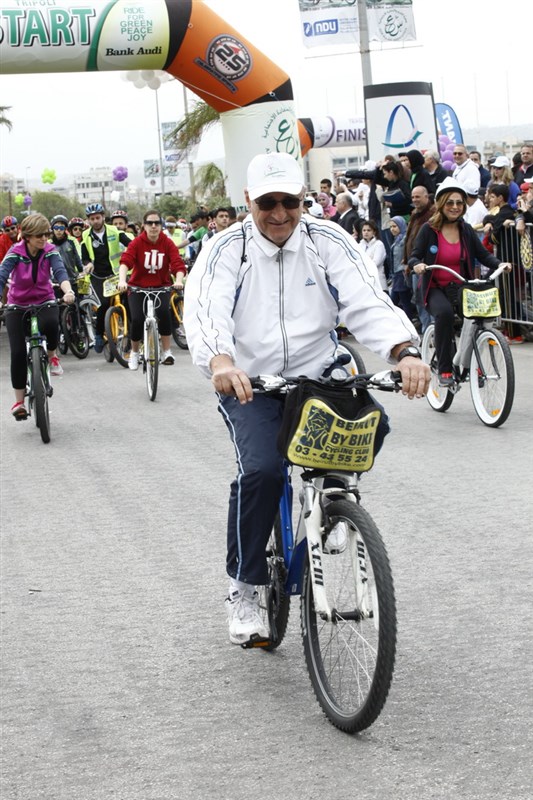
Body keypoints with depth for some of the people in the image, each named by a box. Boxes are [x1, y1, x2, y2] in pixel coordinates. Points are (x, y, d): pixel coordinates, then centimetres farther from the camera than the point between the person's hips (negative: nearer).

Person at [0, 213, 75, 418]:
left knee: (50, 323, -35)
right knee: (18, 352, -10)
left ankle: (51, 355, -3)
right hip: (18, 305, 0)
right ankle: (19, 400, 3)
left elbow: (60, 272, -28)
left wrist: (68, 291, -49)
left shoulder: (50, 251, -13)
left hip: (44, 301, 0)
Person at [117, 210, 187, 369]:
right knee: (137, 319, -16)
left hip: (161, 286, 0)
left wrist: (178, 280, -37)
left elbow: (178, 264, -18)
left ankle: (166, 352, -10)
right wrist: (122, 280, -41)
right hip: (138, 286, 0)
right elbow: (125, 261, -24)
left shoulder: (168, 243, -8)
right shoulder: (137, 242, -11)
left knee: (164, 312, -27)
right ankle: (134, 353, 12)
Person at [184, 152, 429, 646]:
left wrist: (405, 351, -38)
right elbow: (206, 310, -26)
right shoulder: (227, 250, -9)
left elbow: (367, 302, -18)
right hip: (249, 385, -2)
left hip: (317, 377, 2)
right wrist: (220, 361, -49)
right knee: (262, 469, -26)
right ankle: (243, 589, -7)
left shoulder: (328, 243, -4)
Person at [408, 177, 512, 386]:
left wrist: (499, 264, -14)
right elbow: (414, 256, -6)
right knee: (444, 312, -35)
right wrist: (417, 265, -29)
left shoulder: (467, 230, 7)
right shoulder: (429, 229, -3)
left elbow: (483, 254, 5)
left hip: (460, 288, 3)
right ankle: (444, 369, -25)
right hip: (435, 288, -3)